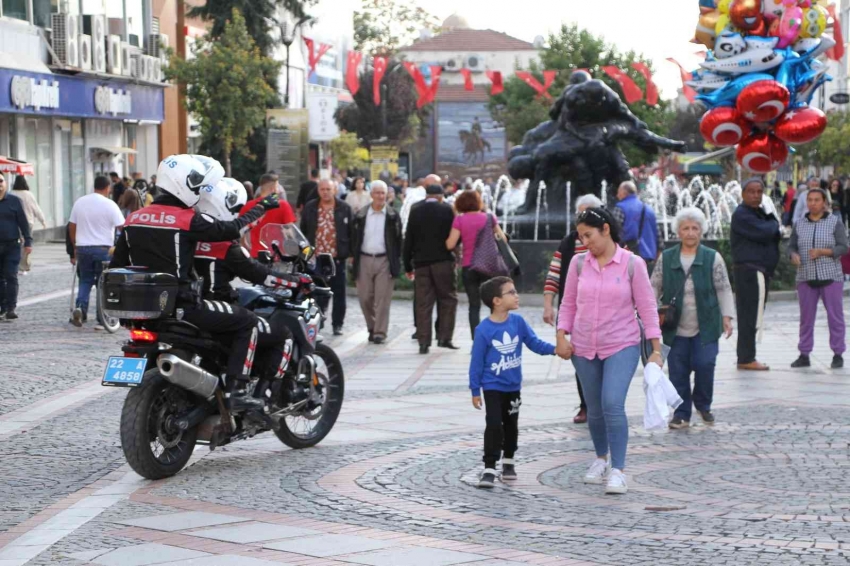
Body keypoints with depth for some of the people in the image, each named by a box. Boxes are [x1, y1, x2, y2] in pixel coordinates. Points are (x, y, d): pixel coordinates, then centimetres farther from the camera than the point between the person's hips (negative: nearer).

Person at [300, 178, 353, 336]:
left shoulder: (344, 208, 3)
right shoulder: (310, 208, 7)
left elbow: (351, 232, 4)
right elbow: (303, 231, 11)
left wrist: (351, 252, -1)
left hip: (337, 257, -1)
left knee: (339, 292, 4)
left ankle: (337, 324, 13)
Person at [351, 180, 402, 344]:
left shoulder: (393, 216, 4)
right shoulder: (361, 216, 8)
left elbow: (398, 239, 4)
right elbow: (355, 239, 11)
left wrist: (396, 261, -2)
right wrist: (355, 258, 4)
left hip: (384, 261, -2)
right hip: (364, 260, 2)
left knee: (382, 299, -5)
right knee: (365, 298, 4)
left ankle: (380, 332, -2)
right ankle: (372, 328, 22)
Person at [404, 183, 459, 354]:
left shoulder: (415, 211, 5)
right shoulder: (447, 210, -3)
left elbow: (408, 240, 5)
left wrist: (407, 266, 9)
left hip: (421, 263, 3)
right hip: (443, 261, -3)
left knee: (423, 303, 4)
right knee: (448, 299, 8)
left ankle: (423, 342, 2)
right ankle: (444, 337, 0)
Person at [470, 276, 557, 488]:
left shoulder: (518, 322, -4)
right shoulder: (483, 330, -17)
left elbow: (534, 343, 2)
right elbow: (477, 362, -11)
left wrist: (554, 349, -17)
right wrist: (475, 391, -9)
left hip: (513, 387, 5)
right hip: (493, 387, -5)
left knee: (511, 424, 16)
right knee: (494, 425, -11)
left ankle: (508, 461, 33)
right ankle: (489, 468, -5)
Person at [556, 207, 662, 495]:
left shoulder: (632, 264, -7)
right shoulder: (579, 263, 1)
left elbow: (647, 307, -4)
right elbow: (568, 303, 8)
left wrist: (656, 349, -6)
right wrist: (562, 336, -3)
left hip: (622, 346, -4)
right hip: (584, 349, 4)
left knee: (613, 404, -19)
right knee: (595, 409, 12)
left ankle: (618, 470, -13)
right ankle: (601, 459, 35)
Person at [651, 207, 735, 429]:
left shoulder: (712, 258, 2)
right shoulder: (666, 258, 6)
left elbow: (724, 290, 3)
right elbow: (654, 288, 9)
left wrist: (727, 316, -5)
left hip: (705, 327, -1)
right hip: (676, 328, 1)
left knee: (704, 366, -7)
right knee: (678, 372, 2)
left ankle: (703, 404, 20)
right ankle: (682, 414, 14)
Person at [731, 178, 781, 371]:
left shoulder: (760, 213, 22)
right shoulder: (742, 214, -11)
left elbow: (774, 235, 17)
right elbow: (764, 233, -22)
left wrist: (771, 217, 0)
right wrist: (773, 223, -2)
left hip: (759, 270, 10)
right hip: (749, 269, -10)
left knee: (748, 315, 12)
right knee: (751, 315, -10)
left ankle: (745, 357, 16)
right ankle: (746, 359, -8)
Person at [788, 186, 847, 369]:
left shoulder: (835, 222, 0)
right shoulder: (800, 224, 10)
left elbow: (843, 248, -5)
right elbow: (791, 246, 12)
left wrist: (822, 252, -19)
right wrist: (794, 255, -11)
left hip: (830, 277, -3)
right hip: (806, 278, 3)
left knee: (835, 316, -1)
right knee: (806, 317, 4)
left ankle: (838, 354, 6)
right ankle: (804, 355, 10)